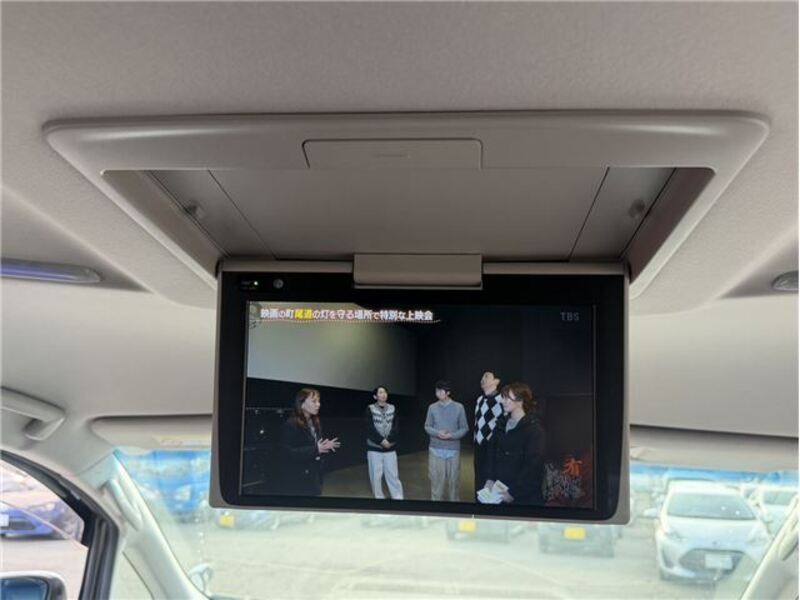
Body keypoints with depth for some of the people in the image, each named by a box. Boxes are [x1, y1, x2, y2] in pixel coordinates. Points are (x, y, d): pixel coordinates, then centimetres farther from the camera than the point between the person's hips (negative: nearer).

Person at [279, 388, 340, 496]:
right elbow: (288, 453, -23)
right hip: (297, 481, -8)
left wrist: (326, 447, -3)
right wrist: (315, 450, -27)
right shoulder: (290, 425, -14)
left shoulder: (315, 423, 11)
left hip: (314, 478, 8)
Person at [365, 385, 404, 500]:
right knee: (376, 475, 3)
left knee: (393, 474, 1)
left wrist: (389, 441, -13)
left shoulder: (392, 408, 6)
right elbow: (371, 428, -10)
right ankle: (379, 497, 15)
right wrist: (382, 441, -16)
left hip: (390, 448, 2)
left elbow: (395, 427, -1)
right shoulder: (370, 409, -3)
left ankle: (398, 498, 6)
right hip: (374, 448, -2)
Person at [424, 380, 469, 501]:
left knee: (453, 479, 7)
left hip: (453, 450, 0)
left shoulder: (459, 407, -4)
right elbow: (427, 427, 5)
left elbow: (464, 428, 0)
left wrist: (452, 435, -16)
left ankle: (454, 500, 20)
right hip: (436, 449, 1)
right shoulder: (432, 407, 0)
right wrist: (437, 433, -15)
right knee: (436, 478, 3)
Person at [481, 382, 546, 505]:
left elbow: (533, 466, -16)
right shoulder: (501, 423, 8)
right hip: (499, 489, 6)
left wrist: (513, 492, -16)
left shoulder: (534, 428, -12)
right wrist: (489, 479, -2)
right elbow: (492, 451, 11)